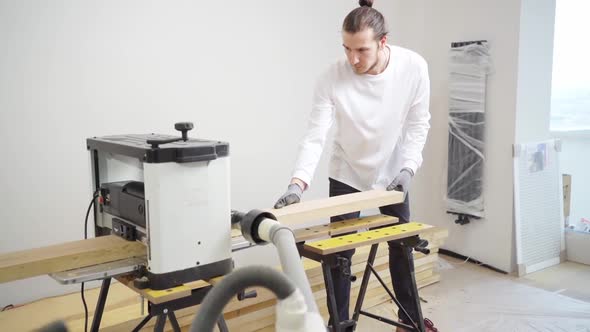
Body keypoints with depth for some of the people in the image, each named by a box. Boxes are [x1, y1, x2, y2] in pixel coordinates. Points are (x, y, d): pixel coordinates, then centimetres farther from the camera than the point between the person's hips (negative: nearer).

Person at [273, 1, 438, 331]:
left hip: (393, 173, 2)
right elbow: (316, 136, -27)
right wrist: (298, 183, -40)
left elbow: (418, 124, -10)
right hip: (347, 175, -2)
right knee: (340, 253, 1)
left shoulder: (414, 67, -22)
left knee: (402, 246, 14)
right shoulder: (332, 78, -26)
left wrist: (408, 168, -21)